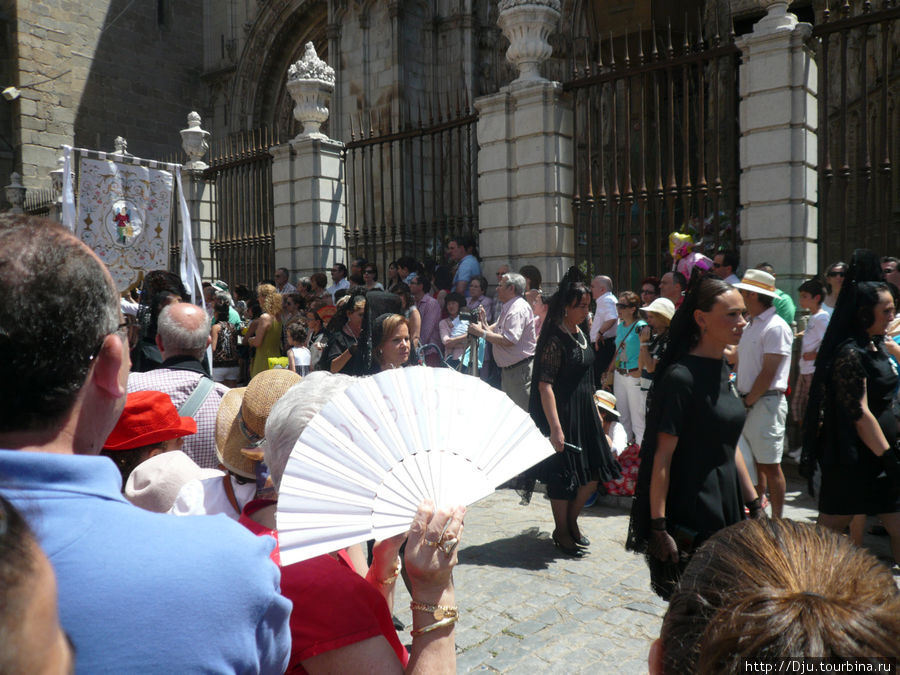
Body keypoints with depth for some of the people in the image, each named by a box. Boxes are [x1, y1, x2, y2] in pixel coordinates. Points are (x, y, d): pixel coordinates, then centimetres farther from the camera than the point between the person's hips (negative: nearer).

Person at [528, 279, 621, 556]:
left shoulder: (581, 332, 9)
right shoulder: (555, 338, -18)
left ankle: (571, 520, 31)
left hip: (585, 409, 9)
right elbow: (545, 385, -23)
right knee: (564, 474, 3)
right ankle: (561, 531, 22)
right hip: (562, 413, -8)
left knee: (594, 472, 11)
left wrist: (594, 411, 20)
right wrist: (555, 428, -26)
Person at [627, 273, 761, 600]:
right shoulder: (680, 377, -19)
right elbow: (662, 457, -19)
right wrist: (658, 527, -19)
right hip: (689, 514, -8)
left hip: (725, 509, 8)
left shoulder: (722, 369, 8)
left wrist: (754, 503, 16)